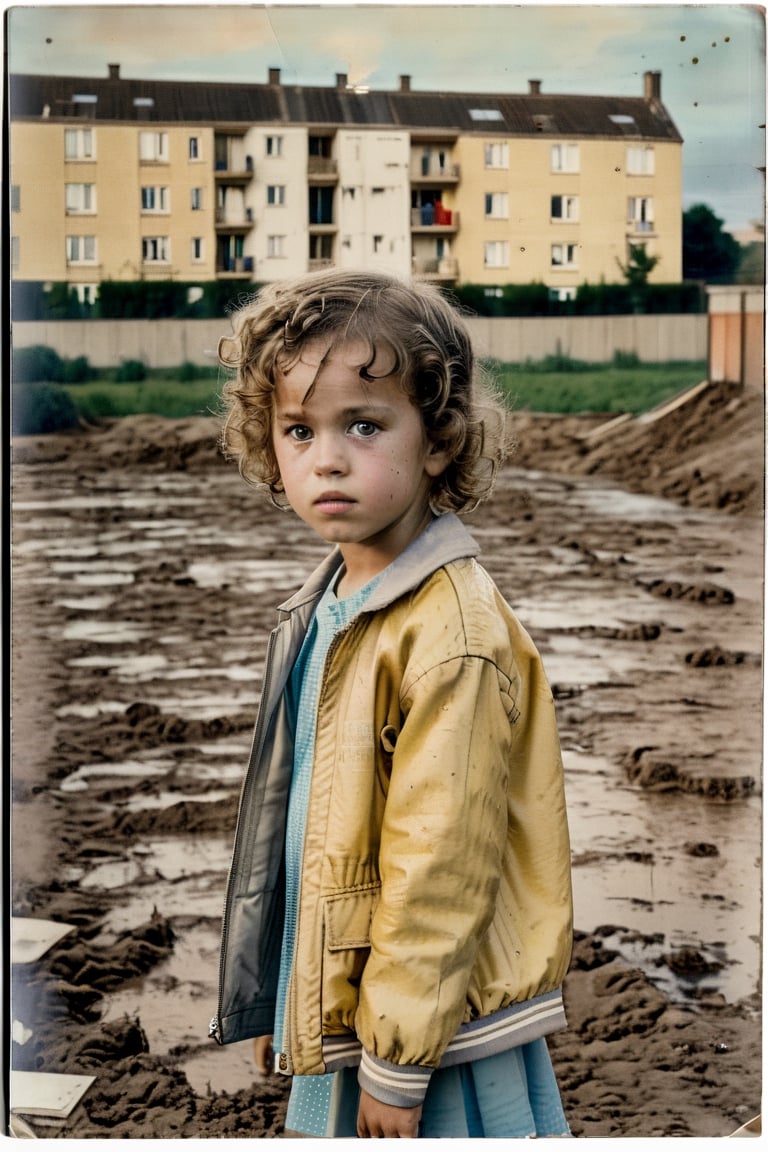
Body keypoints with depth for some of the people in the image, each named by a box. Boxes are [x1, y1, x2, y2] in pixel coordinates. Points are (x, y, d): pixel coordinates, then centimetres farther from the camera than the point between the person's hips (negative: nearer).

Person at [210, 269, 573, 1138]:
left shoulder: (452, 634, -22)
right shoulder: (322, 611, 5)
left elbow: (440, 862, -21)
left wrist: (396, 1060, -16)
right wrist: (290, 1013, 16)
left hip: (436, 1035, -8)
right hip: (332, 1002, 8)